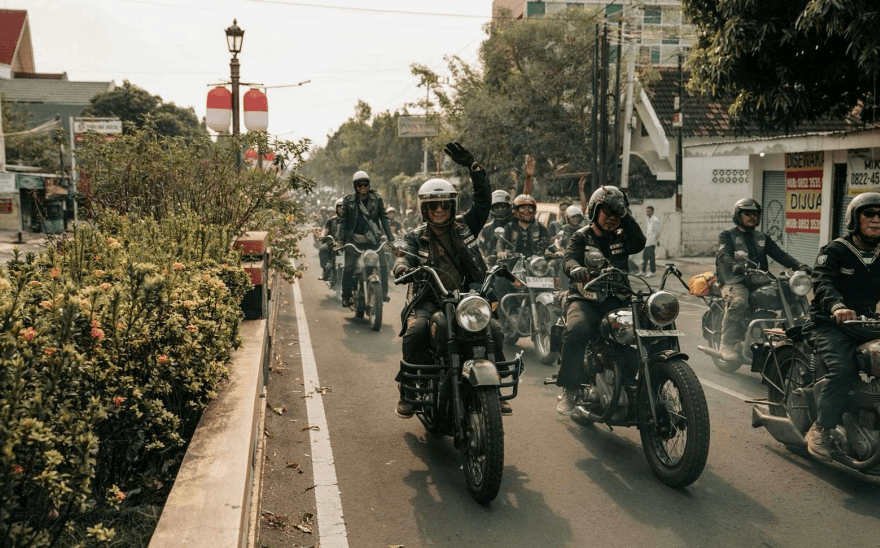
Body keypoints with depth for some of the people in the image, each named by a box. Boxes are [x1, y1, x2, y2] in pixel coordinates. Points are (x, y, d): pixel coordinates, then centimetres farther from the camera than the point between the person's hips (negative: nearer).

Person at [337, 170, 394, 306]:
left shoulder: (377, 199, 5)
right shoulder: (348, 200, 3)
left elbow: (384, 218, 8)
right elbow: (343, 221, 5)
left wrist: (389, 238, 4)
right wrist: (340, 240, -1)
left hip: (373, 239, 1)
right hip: (354, 239, -1)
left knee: (382, 265, -7)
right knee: (348, 268, -3)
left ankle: (383, 292, 2)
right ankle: (346, 296, 6)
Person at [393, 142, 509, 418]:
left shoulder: (465, 227, 13)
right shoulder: (416, 237, 10)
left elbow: (483, 199, 8)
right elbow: (404, 258, -8)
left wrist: (473, 166, -1)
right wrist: (403, 269, -33)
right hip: (428, 299, -1)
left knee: (494, 330, -21)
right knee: (416, 331, -32)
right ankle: (408, 391, -15)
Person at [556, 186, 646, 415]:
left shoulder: (621, 237, 19)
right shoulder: (582, 237, 12)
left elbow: (639, 243, -3)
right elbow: (569, 259, -7)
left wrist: (625, 216, -6)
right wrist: (576, 269, -31)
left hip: (616, 300, 3)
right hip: (585, 299, -2)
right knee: (576, 330, -34)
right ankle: (570, 391, -25)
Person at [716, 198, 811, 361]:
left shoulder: (761, 237, 24)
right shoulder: (727, 235, 7)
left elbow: (779, 254, 13)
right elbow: (724, 255, -13)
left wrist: (800, 266, -6)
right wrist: (737, 266, -36)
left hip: (759, 282, 6)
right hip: (735, 282, -5)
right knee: (738, 302, -37)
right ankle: (727, 344, -31)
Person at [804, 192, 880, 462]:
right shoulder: (834, 251, -3)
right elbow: (823, 281, -21)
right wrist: (836, 307, -42)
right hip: (830, 324, -6)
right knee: (843, 369, -28)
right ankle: (820, 430, -17)